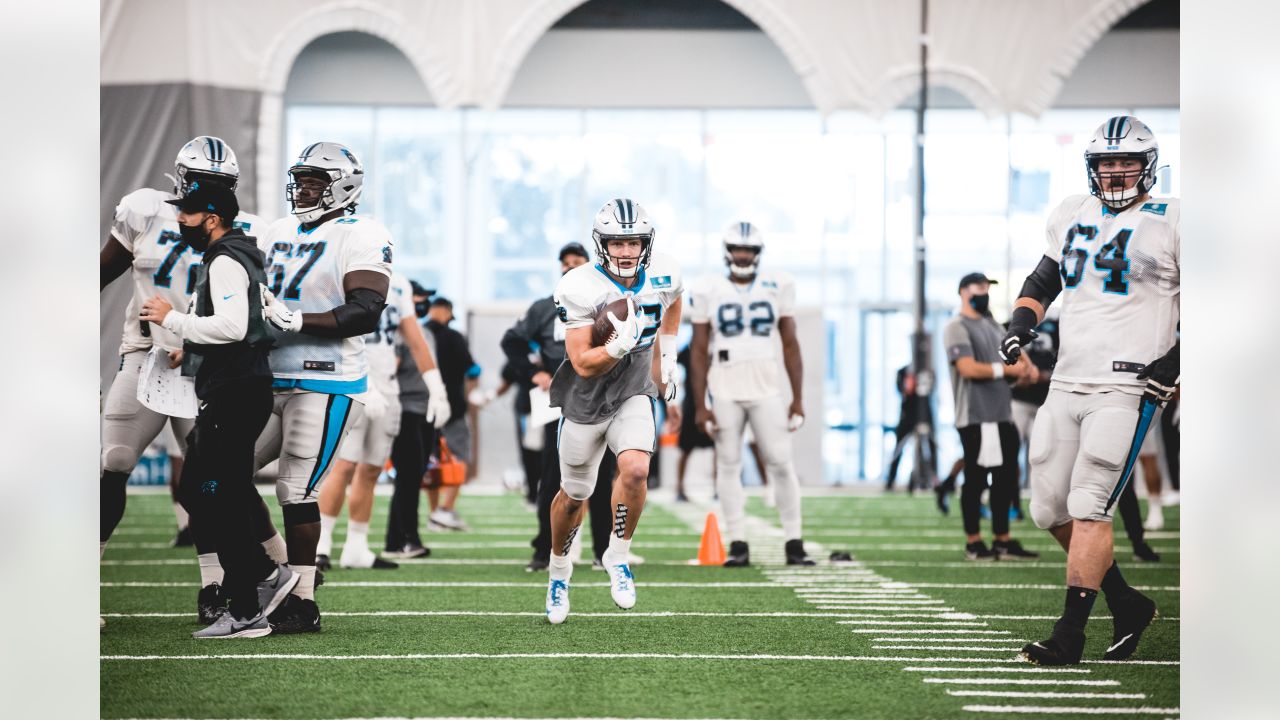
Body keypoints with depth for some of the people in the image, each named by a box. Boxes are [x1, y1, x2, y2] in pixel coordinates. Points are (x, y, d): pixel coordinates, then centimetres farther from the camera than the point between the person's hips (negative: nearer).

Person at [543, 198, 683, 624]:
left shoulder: (663, 277, -9)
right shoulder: (580, 288, -23)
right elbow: (583, 365, -23)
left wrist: (666, 356, 15)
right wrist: (620, 345, -39)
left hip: (634, 396, 2)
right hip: (585, 402, -2)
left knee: (635, 470, -24)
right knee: (574, 496, 11)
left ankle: (618, 557, -2)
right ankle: (559, 569, 38)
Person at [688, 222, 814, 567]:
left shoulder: (778, 287, 5)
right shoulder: (707, 292, 3)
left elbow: (790, 345, 7)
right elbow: (699, 352, 5)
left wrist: (798, 398, 2)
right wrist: (700, 406, -1)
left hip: (767, 389, 0)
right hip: (725, 392, 0)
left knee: (781, 463, -4)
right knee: (728, 465, 0)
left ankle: (794, 543, 1)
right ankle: (738, 545, 4)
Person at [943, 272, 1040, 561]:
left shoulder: (993, 326, 19)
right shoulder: (957, 328, -8)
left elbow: (1014, 350, 20)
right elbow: (968, 368, -18)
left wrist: (1028, 366, -3)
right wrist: (1007, 370, -15)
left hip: (1003, 416, 9)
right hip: (976, 418, -9)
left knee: (1006, 477, 10)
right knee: (976, 479, -3)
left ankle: (1003, 541, 17)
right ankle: (974, 543, 5)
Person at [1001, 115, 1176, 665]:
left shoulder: (1169, 223, -3)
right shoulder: (1073, 216, 14)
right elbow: (1041, 282, 26)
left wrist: (1178, 359, -13)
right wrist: (1022, 323, 7)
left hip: (1127, 388, -7)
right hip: (1067, 384, 7)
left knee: (1089, 509, -13)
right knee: (1051, 511, 8)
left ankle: (1069, 635, -8)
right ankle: (1128, 607, 23)